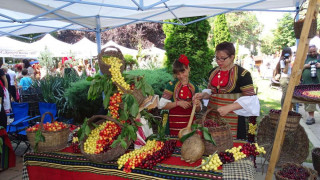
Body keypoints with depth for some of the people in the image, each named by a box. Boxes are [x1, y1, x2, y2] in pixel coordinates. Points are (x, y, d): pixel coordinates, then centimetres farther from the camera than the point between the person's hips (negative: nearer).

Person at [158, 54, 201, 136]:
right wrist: (178, 103, -17)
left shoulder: (194, 87, 7)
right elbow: (161, 105, -9)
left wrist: (197, 105, -8)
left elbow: (198, 110, 13)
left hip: (190, 122, 3)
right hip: (174, 124, -3)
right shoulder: (171, 85, -3)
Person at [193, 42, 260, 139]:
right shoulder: (213, 72, 11)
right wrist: (203, 95, 1)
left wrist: (228, 107, -19)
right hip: (212, 116, 5)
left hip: (232, 119, -5)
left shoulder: (242, 74, -8)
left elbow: (249, 98, -10)